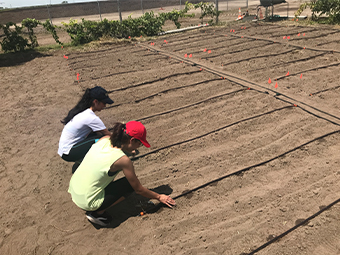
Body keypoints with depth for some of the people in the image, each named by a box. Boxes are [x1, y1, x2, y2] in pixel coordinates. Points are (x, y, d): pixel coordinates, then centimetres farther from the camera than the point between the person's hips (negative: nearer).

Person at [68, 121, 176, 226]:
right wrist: (159, 197, 6)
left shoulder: (104, 139, -3)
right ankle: (97, 213, 3)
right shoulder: (123, 160, -21)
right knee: (130, 184, 0)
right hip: (87, 202, -7)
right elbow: (139, 190, -8)